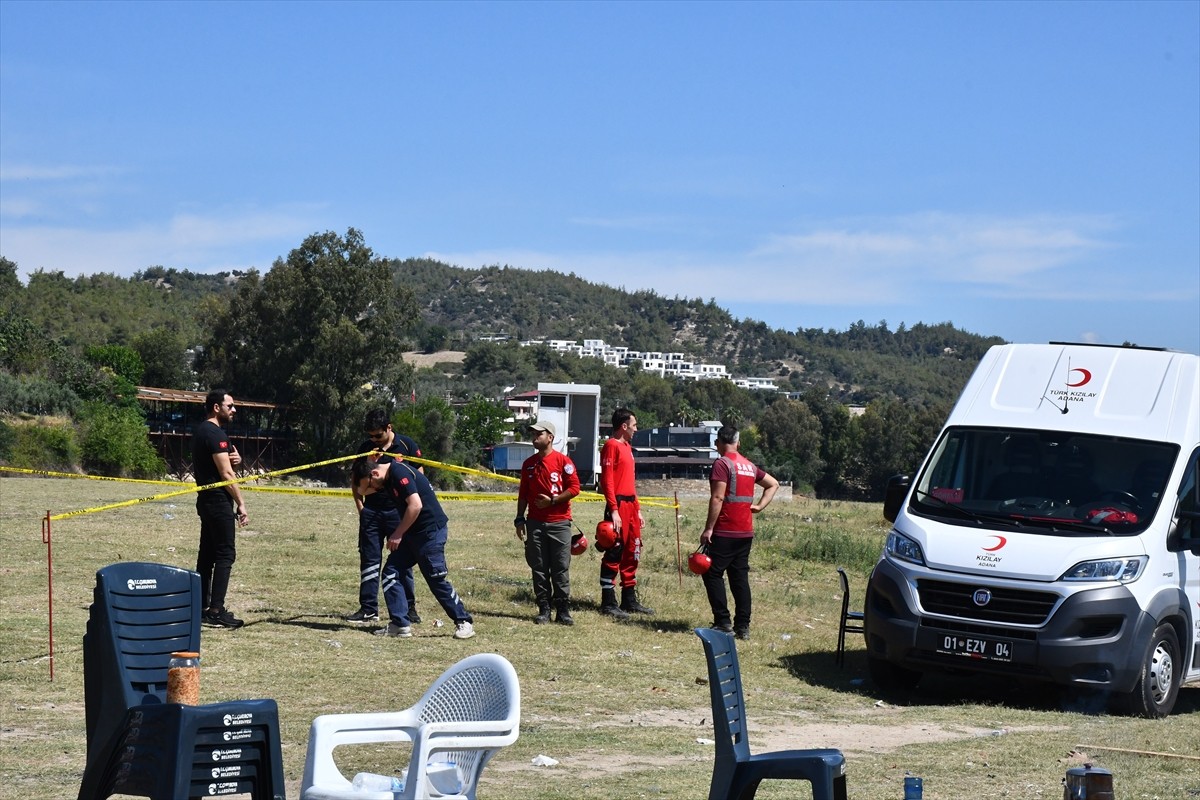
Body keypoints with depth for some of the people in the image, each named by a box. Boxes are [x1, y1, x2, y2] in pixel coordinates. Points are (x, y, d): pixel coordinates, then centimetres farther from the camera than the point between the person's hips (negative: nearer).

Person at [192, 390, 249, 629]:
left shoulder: (202, 431, 16)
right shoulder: (215, 434, -16)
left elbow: (226, 464, 22)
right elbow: (226, 474, -20)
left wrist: (235, 458, -1)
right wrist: (240, 503, -16)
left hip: (206, 500, 10)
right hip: (219, 501, -10)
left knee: (207, 553, 11)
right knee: (225, 554, -9)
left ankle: (201, 608, 14)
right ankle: (216, 612, -13)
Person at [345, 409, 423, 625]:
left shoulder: (407, 445, -3)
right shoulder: (365, 448, 4)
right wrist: (360, 507, 3)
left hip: (398, 512, -3)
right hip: (371, 511, 3)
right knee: (369, 560, 5)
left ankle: (409, 608, 10)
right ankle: (368, 609, 11)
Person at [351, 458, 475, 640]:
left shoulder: (399, 472, -18)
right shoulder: (388, 478, 11)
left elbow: (415, 505, -26)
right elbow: (361, 492, 26)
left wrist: (398, 534, -18)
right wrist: (358, 474, 6)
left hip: (431, 531, -10)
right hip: (413, 533, 10)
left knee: (436, 580, -5)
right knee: (390, 572, 2)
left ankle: (464, 622, 9)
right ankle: (400, 625, 4)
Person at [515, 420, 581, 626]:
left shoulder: (563, 461, -3)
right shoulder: (529, 464, 11)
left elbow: (574, 488, -7)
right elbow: (523, 494, 15)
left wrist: (552, 500, -12)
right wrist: (519, 520, 10)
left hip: (559, 523, -4)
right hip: (535, 523, 4)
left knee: (561, 569, -3)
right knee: (539, 568, 5)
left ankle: (563, 610, 2)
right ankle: (544, 610, 10)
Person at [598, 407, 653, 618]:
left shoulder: (627, 447, 19)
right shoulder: (612, 446, -9)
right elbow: (607, 480, -16)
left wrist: (637, 510, 20)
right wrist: (614, 510, -22)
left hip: (631, 506, 9)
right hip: (618, 506, -9)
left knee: (632, 553, 12)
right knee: (614, 554, -6)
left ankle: (629, 600, 19)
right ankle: (608, 603, -2)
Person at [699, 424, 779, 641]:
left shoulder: (722, 464, -11)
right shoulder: (749, 465, 14)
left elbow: (717, 498, -17)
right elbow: (773, 484, 26)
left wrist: (708, 528, -15)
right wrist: (759, 506, 16)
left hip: (725, 532, -7)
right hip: (746, 531, 7)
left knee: (713, 574, -1)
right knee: (740, 577, 9)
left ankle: (723, 622, -8)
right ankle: (743, 626, 7)